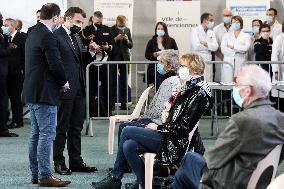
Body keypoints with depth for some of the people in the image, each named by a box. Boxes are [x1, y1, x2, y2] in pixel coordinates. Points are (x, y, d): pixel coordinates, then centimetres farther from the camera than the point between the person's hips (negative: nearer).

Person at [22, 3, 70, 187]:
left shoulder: (33, 33, 14)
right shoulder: (47, 36, -17)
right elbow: (55, 64, -20)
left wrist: (60, 81, 17)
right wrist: (64, 82, -4)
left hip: (32, 92, 10)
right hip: (44, 93, -10)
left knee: (36, 134, 13)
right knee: (47, 134, -7)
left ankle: (36, 173, 18)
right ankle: (45, 176, -5)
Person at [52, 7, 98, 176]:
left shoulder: (76, 37, 16)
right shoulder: (56, 36, -12)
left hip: (78, 88, 8)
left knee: (76, 128, 12)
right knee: (61, 128, 1)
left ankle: (76, 161, 18)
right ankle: (59, 162, 8)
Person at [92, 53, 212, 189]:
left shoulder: (199, 92, -15)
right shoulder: (189, 86, 15)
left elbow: (184, 126, -19)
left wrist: (158, 127, -11)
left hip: (174, 142, -9)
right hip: (169, 134, 9)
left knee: (127, 132, -7)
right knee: (128, 146, -5)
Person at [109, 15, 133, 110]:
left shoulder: (127, 30, 9)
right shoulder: (111, 30, -4)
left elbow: (131, 45, 11)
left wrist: (127, 40, -9)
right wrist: (116, 39, -21)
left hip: (124, 58, 4)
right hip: (114, 58, -4)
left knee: (124, 82, 5)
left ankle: (124, 104, 10)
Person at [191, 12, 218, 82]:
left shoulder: (211, 33, 15)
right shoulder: (195, 30, -3)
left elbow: (215, 47, 2)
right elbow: (196, 46, -16)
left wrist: (206, 43, -15)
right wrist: (210, 46, -4)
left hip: (208, 60, 6)